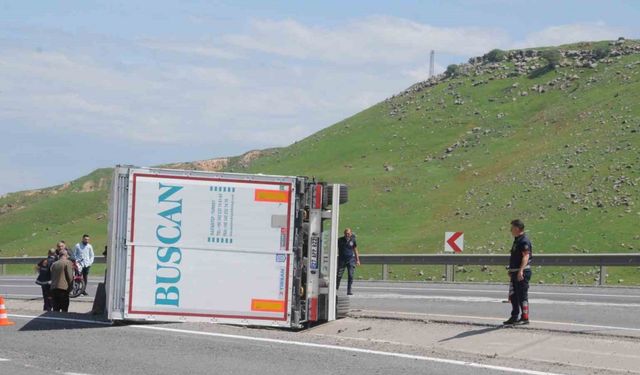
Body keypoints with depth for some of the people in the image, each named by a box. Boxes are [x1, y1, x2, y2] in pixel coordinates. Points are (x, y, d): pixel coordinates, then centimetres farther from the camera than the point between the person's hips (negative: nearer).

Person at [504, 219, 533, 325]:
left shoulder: (524, 241, -15)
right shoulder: (517, 240, 17)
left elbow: (526, 256, -25)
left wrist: (521, 270, -35)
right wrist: (511, 271, 30)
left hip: (522, 273, -10)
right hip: (515, 272, 10)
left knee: (522, 295, -6)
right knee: (513, 296, 14)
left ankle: (525, 318, -2)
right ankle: (514, 317, 22)